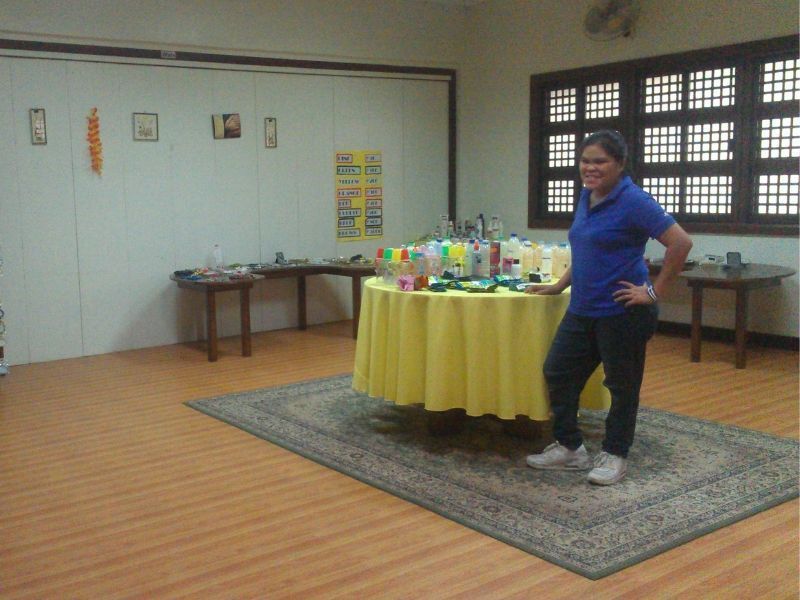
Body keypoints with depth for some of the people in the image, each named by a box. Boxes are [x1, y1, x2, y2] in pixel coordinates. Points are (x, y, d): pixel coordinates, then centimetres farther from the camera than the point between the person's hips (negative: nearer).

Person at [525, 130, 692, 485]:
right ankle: (569, 448, 25)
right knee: (557, 372, 11)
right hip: (582, 310, 9)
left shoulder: (633, 201, -15)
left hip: (621, 313, -8)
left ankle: (614, 456, 23)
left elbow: (680, 243, -20)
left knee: (622, 386, 7)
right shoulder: (587, 196, 10)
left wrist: (654, 292, -17)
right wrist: (560, 285, 18)